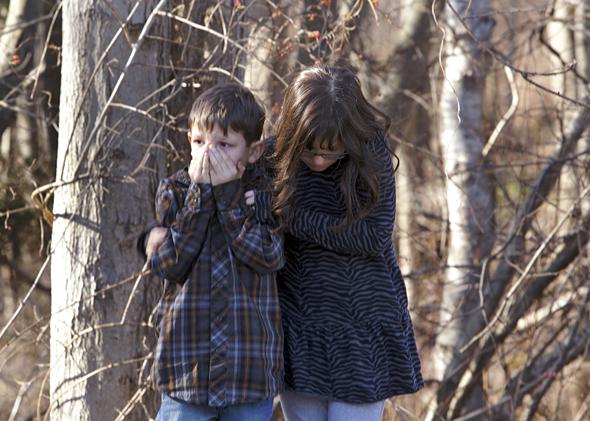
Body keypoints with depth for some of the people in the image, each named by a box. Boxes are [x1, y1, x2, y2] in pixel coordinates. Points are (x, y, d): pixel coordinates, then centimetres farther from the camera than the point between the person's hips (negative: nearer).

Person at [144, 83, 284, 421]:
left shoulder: (263, 192, 1)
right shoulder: (174, 192, 3)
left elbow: (269, 257, -14)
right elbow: (168, 263, -10)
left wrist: (228, 193, -14)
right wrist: (199, 193, -12)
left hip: (251, 365, 0)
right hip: (188, 361, 0)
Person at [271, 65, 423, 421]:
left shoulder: (371, 155, -11)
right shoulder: (277, 158, -6)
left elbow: (373, 236, -17)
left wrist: (292, 218, -18)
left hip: (361, 334, -2)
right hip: (299, 334, 3)